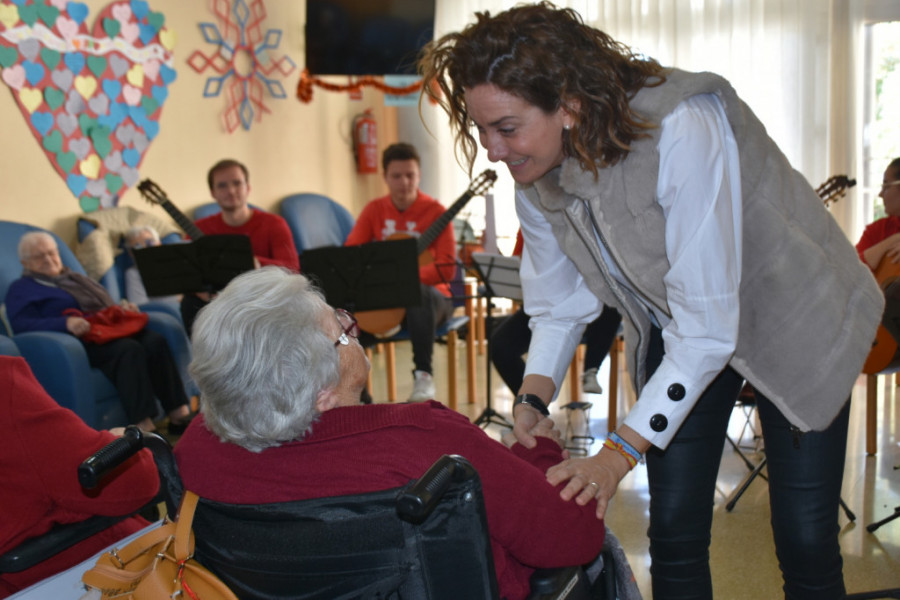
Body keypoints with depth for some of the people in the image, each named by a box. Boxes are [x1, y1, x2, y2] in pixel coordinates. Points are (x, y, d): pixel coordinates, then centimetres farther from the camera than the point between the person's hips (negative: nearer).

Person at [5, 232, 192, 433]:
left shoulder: (76, 279, 33)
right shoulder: (21, 289, 12)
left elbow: (105, 307, 34)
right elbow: (22, 324, -7)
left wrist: (122, 309, 8)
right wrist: (66, 323, -24)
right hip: (80, 342, -6)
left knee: (155, 341, -25)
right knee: (129, 349, -36)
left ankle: (179, 415, -30)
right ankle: (143, 426, -42)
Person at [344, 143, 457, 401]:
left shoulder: (434, 211, -7)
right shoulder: (374, 210, 5)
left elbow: (446, 268, -16)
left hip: (429, 294, -3)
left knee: (418, 294, -39)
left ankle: (423, 375, -26)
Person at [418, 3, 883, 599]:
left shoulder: (682, 132, -37)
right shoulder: (537, 176, -15)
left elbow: (706, 329, -35)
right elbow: (560, 305, -3)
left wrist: (620, 451, -36)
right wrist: (532, 401, -17)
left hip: (796, 322, -4)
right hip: (679, 333, 5)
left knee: (806, 544, 0)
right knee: (674, 535, 3)